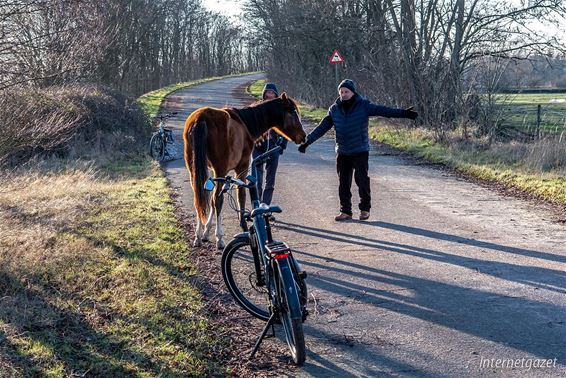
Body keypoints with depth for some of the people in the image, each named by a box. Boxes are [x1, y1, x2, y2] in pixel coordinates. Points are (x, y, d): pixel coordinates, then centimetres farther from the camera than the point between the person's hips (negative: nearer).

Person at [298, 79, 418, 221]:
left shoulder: (364, 105, -6)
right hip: (342, 152, 3)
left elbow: (383, 110, -13)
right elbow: (322, 127, 5)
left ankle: (365, 209, 12)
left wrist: (403, 113, -22)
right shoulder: (335, 109, 3)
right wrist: (307, 141, 2)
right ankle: (345, 211, 15)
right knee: (343, 183, 5)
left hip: (360, 151, -3)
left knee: (361, 179, -5)